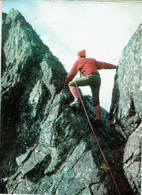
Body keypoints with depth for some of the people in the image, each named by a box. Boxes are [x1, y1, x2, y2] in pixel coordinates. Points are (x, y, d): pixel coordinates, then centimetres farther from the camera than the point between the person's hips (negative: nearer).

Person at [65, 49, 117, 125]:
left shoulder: (78, 62, 18)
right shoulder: (92, 60, 31)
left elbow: (71, 74, 21)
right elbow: (104, 65, 34)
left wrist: (66, 83, 34)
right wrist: (115, 66, 45)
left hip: (89, 77, -6)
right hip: (98, 78, 6)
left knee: (71, 84, 6)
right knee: (96, 101, 9)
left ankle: (77, 100, -14)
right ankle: (99, 119, 2)